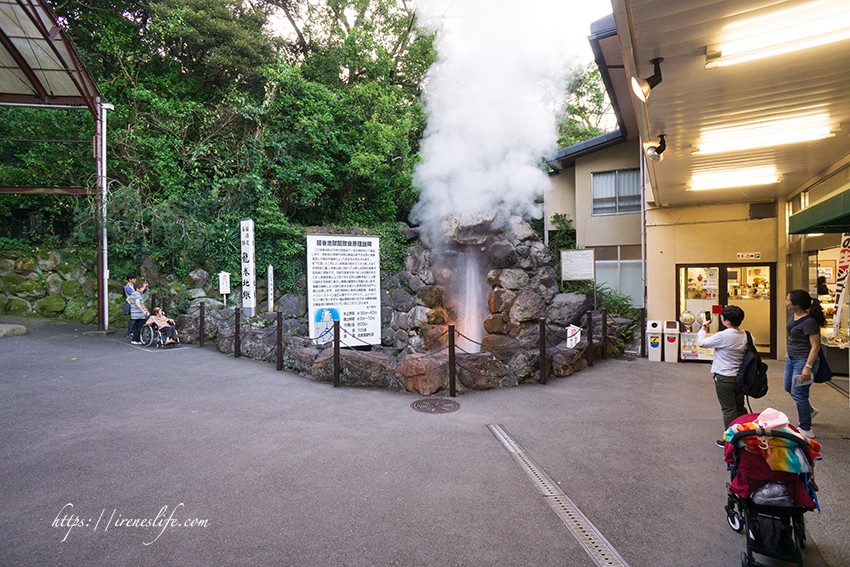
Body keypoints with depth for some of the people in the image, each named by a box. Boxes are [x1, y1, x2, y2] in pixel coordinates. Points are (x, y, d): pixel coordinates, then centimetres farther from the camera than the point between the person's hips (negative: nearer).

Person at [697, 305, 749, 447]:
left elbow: (702, 342, -11)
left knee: (728, 410, 3)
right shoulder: (745, 336, 0)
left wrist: (703, 327, 4)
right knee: (740, 407, 21)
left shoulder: (722, 336, -22)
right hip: (740, 377, 7)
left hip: (725, 379, -7)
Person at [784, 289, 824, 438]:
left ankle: (806, 430, 13)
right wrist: (788, 352, 25)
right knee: (788, 387, 22)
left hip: (804, 360, -9)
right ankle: (809, 410, 46)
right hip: (792, 358, 9)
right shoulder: (793, 315, 3)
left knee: (798, 393, -2)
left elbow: (815, 346, -23)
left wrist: (808, 367, -26)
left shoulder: (809, 322, -24)